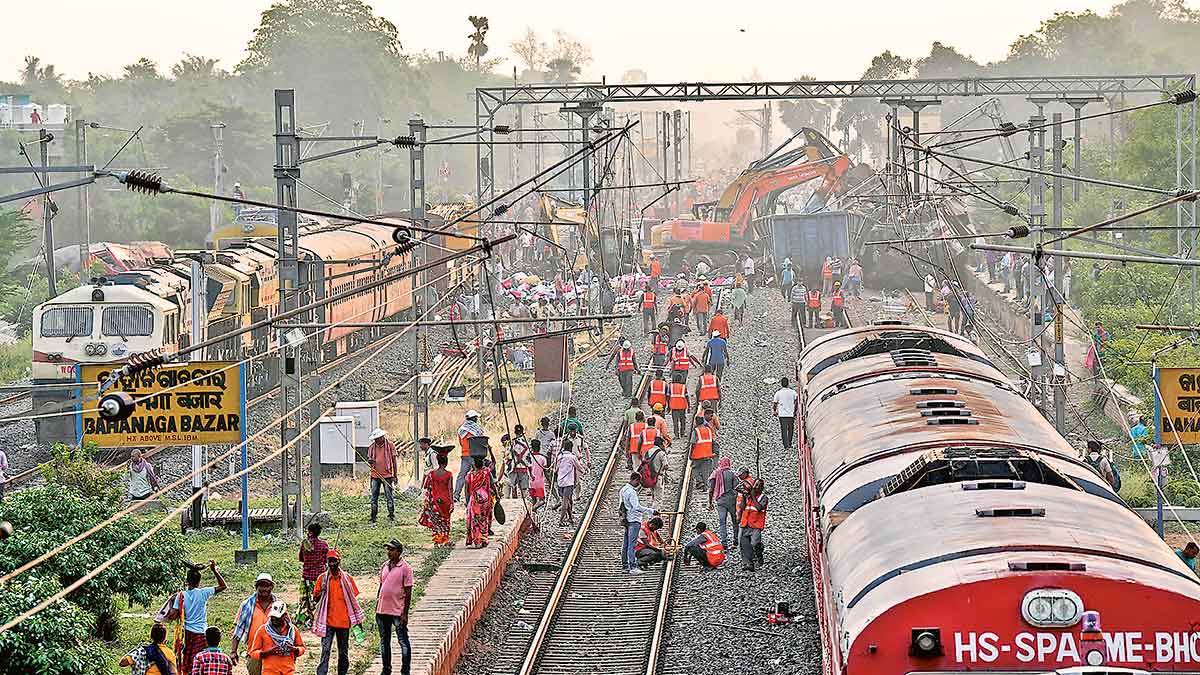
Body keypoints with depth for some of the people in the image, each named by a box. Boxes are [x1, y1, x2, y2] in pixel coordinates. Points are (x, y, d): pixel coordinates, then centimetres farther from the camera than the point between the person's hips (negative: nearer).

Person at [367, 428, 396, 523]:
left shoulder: (390, 445, -2)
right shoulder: (372, 447, 8)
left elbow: (394, 461, 0)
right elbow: (369, 458, 13)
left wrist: (395, 475, -2)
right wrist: (369, 460, -14)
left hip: (387, 475, -4)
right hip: (375, 475, 4)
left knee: (389, 496, 0)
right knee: (374, 497, 3)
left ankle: (391, 515, 7)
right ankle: (373, 516, 7)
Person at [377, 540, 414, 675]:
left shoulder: (405, 568, -8)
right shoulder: (384, 567, 9)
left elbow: (408, 592, -8)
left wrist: (405, 613, -12)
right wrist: (376, 607, 13)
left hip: (398, 611, -6)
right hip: (382, 610, 7)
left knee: (403, 641, -2)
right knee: (384, 641, 13)